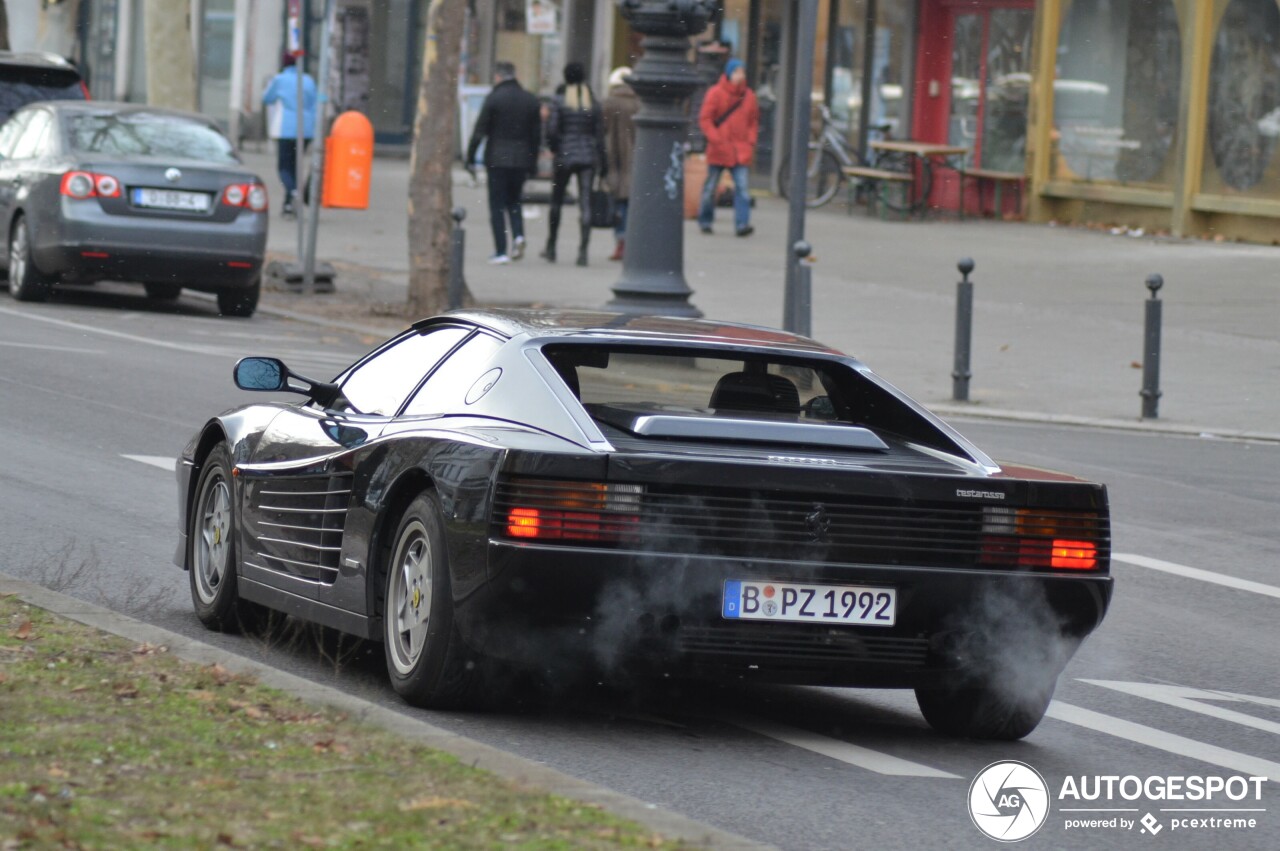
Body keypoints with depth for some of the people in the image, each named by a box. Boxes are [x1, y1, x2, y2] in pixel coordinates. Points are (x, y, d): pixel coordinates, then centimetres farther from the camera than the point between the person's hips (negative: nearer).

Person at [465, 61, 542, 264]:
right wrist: (533, 162, 15)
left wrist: (470, 159, -2)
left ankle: (501, 251, -1)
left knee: (497, 205, 2)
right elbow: (537, 135, 8)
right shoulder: (531, 100, 5)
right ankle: (518, 235, -5)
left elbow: (479, 132, -9)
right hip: (522, 160, 4)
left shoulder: (494, 99, -8)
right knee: (514, 201, 19)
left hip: (497, 159, -4)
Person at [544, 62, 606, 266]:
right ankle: (583, 251, -12)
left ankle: (551, 248, 22)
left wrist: (553, 148, 9)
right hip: (588, 157, 2)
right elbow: (599, 134, 4)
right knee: (585, 203, -1)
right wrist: (602, 163, 10)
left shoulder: (559, 100, -7)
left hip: (565, 156, -2)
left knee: (556, 201, 14)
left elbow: (551, 129, -12)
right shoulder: (593, 102, 2)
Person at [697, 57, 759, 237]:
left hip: (740, 152, 2)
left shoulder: (748, 96, 7)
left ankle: (742, 223, -14)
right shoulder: (716, 93, -5)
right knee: (710, 187, 8)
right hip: (718, 151, -2)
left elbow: (753, 122, 16)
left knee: (742, 187, -10)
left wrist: (750, 142, 2)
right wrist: (716, 140, -14)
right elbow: (704, 119, -5)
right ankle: (705, 221, 22)